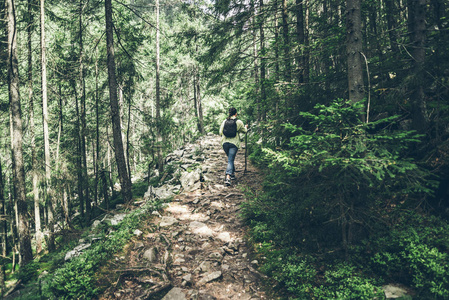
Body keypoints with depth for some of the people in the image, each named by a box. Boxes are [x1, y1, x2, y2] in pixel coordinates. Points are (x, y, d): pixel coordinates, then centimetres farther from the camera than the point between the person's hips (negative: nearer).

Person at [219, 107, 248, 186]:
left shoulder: (224, 121, 4)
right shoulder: (239, 122, -4)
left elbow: (220, 132, 8)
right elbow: (244, 131, 11)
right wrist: (245, 127, 33)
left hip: (225, 143, 4)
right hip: (234, 144, -4)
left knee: (230, 159, 22)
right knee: (230, 160, -6)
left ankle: (233, 173, 33)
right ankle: (228, 177, -19)